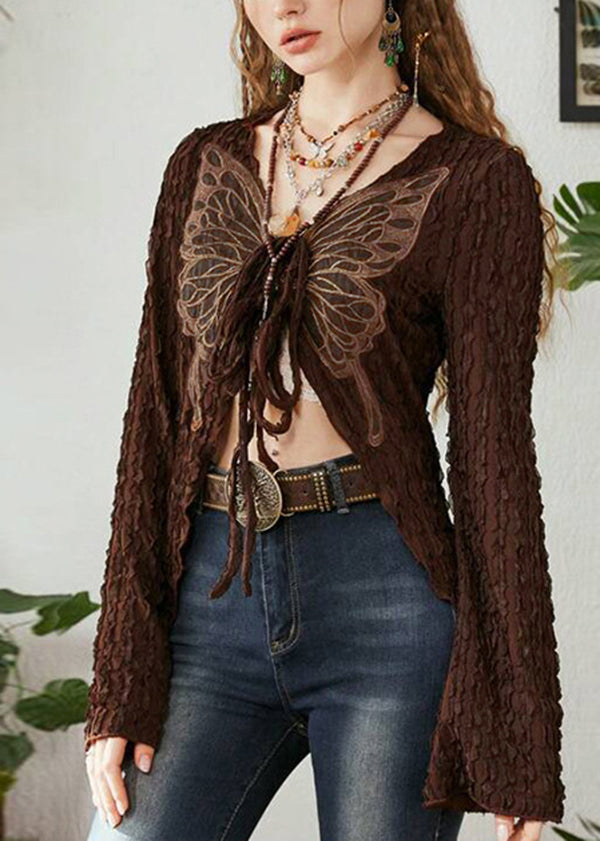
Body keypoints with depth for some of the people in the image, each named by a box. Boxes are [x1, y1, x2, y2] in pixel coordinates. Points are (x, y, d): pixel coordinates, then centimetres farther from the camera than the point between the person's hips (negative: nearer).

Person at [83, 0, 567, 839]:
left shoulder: (475, 180, -1)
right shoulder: (205, 165, 12)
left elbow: (493, 457, -4)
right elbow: (155, 421, 8)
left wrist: (517, 750, -6)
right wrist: (120, 684, 1)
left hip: (387, 608, -3)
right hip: (212, 603, 4)